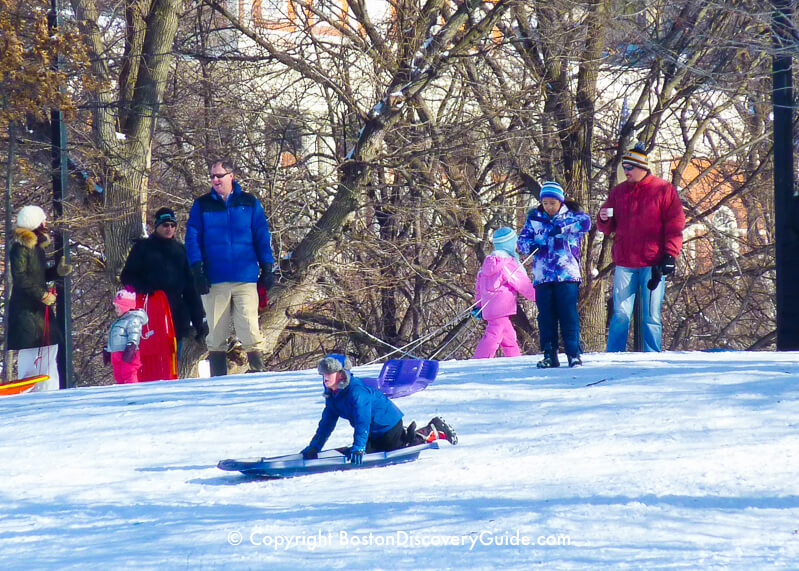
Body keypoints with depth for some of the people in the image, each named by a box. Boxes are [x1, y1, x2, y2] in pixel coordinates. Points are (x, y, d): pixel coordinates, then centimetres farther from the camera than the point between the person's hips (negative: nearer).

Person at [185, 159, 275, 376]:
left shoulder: (249, 203, 10)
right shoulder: (201, 205, 11)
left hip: (246, 279, -1)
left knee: (250, 331, -11)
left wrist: (266, 269, 5)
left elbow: (262, 236, 11)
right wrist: (198, 271, -5)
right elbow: (192, 238, 6)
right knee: (216, 337, 1)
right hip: (215, 280, 1)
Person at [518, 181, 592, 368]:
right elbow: (522, 239, 11)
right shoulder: (534, 219, 14)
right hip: (542, 275, 3)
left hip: (567, 274, -3)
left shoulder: (570, 215, 5)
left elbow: (585, 222, -14)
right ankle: (549, 355, 7)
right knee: (546, 316, 2)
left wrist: (561, 228, -22)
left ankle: (574, 353, -3)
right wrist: (530, 246, -13)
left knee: (568, 313, -7)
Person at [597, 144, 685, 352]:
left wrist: (670, 255, -8)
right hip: (624, 263, 3)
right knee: (620, 315, -1)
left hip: (653, 263, -3)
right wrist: (604, 220, -5)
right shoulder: (618, 191, 14)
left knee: (651, 317, 2)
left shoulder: (663, 190, 3)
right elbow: (608, 228, 19)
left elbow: (675, 225, 0)